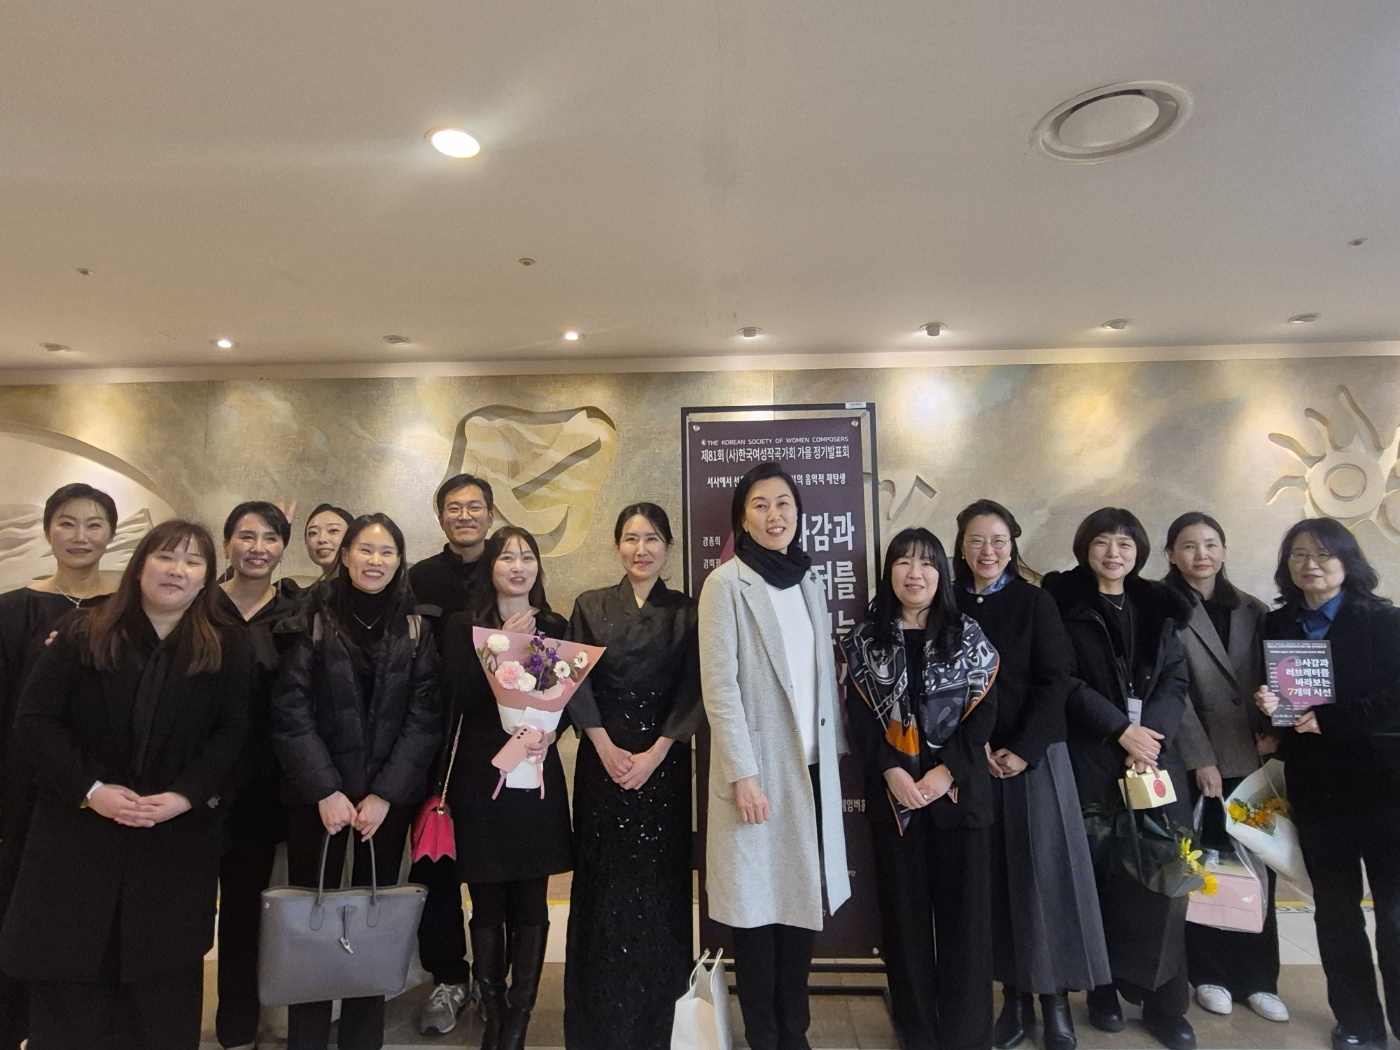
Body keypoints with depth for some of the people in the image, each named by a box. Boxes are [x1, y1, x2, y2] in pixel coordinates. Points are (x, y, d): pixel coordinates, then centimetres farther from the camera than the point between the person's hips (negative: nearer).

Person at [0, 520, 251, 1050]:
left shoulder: (226, 648, 1)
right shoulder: (82, 634, 1)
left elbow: (232, 734, -2)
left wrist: (185, 795, -16)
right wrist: (89, 789, -14)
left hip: (178, 838, 0)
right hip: (80, 831, 0)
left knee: (163, 979, 8)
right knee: (69, 974, 8)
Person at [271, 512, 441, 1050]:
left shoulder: (415, 628, 3)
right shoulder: (314, 617, -1)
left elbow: (424, 718, -1)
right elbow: (290, 710, -6)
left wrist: (384, 794, -9)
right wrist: (325, 790, -13)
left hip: (389, 798, 1)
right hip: (316, 795, -1)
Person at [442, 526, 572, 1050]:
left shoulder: (555, 627, 6)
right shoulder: (463, 626, 1)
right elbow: (456, 700, -9)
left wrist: (548, 733, -16)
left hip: (538, 776, 1)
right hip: (480, 776, -1)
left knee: (531, 901, 4)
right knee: (488, 902, 7)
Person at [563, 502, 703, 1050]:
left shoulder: (686, 611, 3)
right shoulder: (590, 606, 5)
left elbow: (692, 690, -2)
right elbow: (575, 684, -1)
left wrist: (655, 754, -12)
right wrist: (607, 749, -11)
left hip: (664, 761, 0)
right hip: (602, 758, 1)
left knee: (658, 880, 3)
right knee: (603, 880, 5)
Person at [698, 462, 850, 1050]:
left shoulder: (808, 580, 10)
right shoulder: (727, 583, -8)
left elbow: (823, 674, 13)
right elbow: (719, 686, -13)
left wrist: (833, 749, 10)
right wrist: (742, 773, -17)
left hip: (811, 766, 6)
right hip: (758, 766, -5)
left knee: (801, 903, 13)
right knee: (758, 908, 4)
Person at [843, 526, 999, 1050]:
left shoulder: (968, 636, 3)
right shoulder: (866, 638, 3)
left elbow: (983, 713, -3)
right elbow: (859, 715, -2)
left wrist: (944, 772, -13)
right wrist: (893, 772, -14)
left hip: (959, 789, 0)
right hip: (893, 791, 0)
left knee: (962, 908, 6)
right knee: (905, 909, 8)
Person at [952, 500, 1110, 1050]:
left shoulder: (1035, 601, 0)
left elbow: (1054, 681, -5)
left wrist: (1023, 750, -12)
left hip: (1036, 756, -1)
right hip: (971, 759, 1)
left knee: (1044, 872, 3)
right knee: (994, 875, 6)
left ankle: (1056, 1000, 17)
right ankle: (1014, 995, 19)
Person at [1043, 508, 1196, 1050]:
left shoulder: (1157, 607, 14)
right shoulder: (1064, 604, 0)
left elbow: (1176, 680, 7)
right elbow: (1065, 682, -6)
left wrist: (1151, 732, -9)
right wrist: (1121, 730, -13)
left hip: (1156, 754, 3)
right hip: (1092, 758, -3)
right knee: (1101, 874, 1)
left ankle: (1164, 1002, 11)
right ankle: (1104, 988, 16)